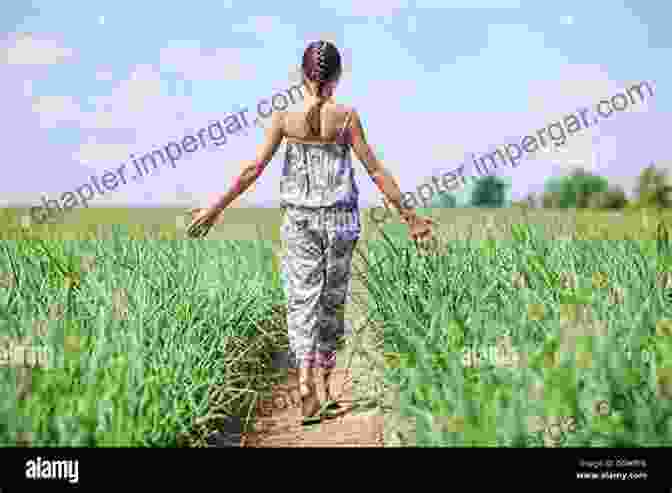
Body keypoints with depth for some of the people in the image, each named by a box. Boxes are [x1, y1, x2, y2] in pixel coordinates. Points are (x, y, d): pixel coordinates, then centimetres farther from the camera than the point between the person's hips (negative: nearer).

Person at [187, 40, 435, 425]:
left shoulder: (284, 118, -4)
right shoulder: (347, 117, -6)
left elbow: (254, 169, -6)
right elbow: (375, 170, -7)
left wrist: (215, 208, 1)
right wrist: (407, 213, -1)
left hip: (299, 219, 0)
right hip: (340, 219, 0)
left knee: (302, 299, 1)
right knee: (333, 300, 13)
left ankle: (305, 380, -20)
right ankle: (326, 384, 24)